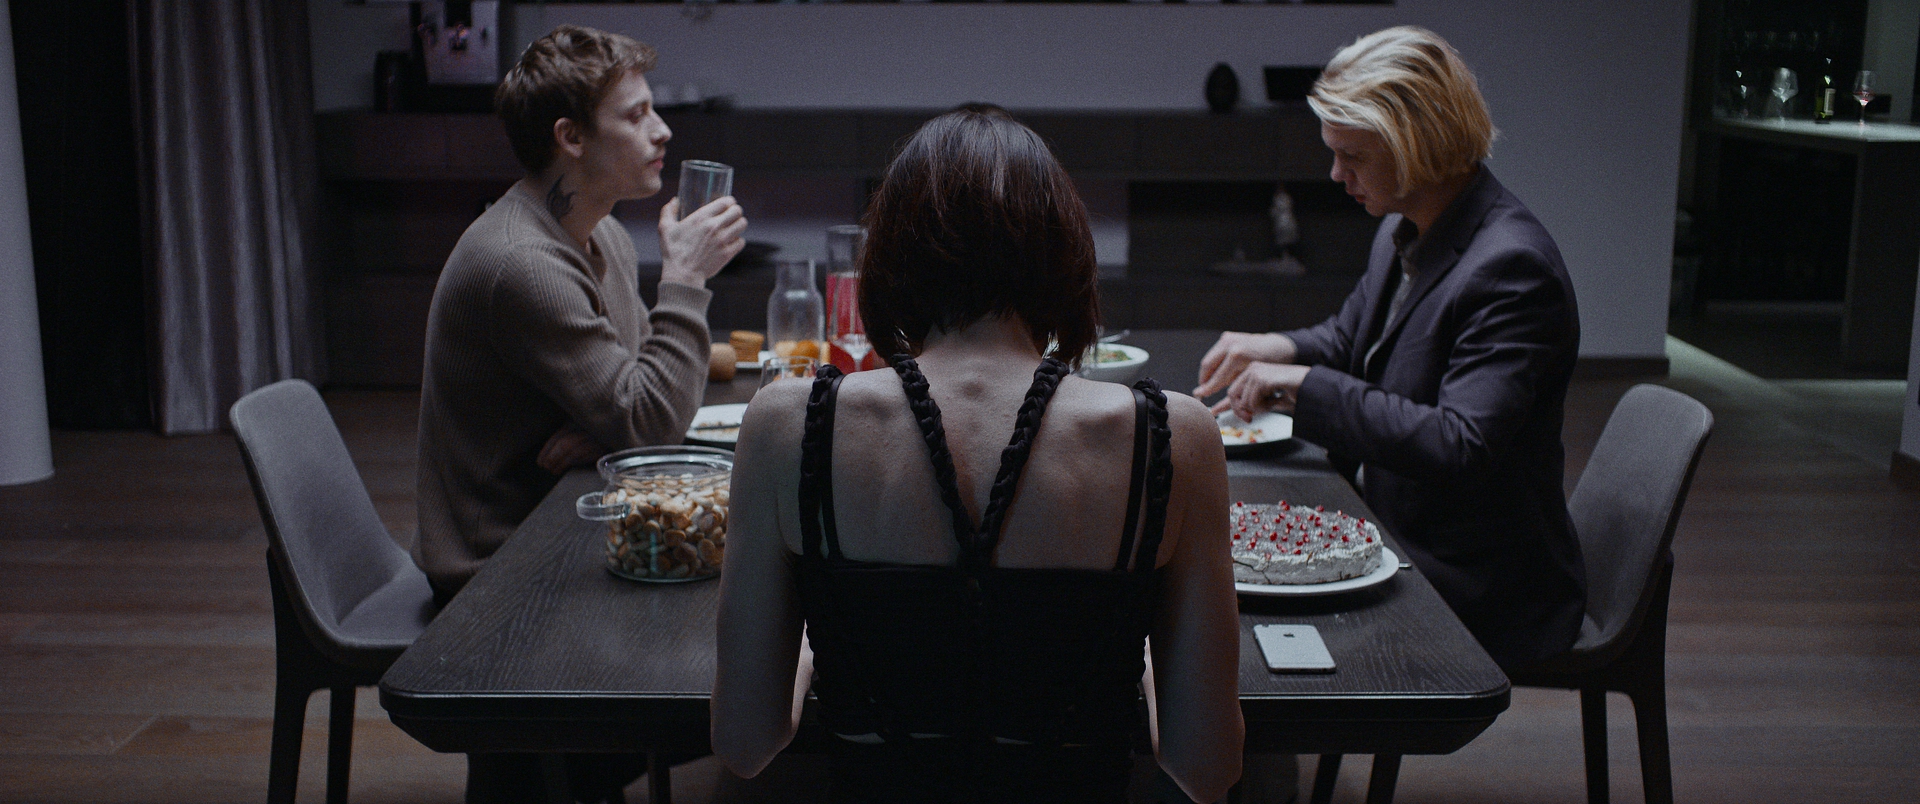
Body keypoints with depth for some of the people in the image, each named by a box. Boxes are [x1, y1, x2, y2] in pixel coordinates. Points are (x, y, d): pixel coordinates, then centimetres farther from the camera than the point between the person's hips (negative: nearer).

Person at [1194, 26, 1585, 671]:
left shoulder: (1512, 268, -24)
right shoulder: (1404, 232, 5)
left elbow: (1460, 447, -32)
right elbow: (1350, 337, 21)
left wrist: (1307, 386, -28)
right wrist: (1280, 350, -2)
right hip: (1389, 534, 8)